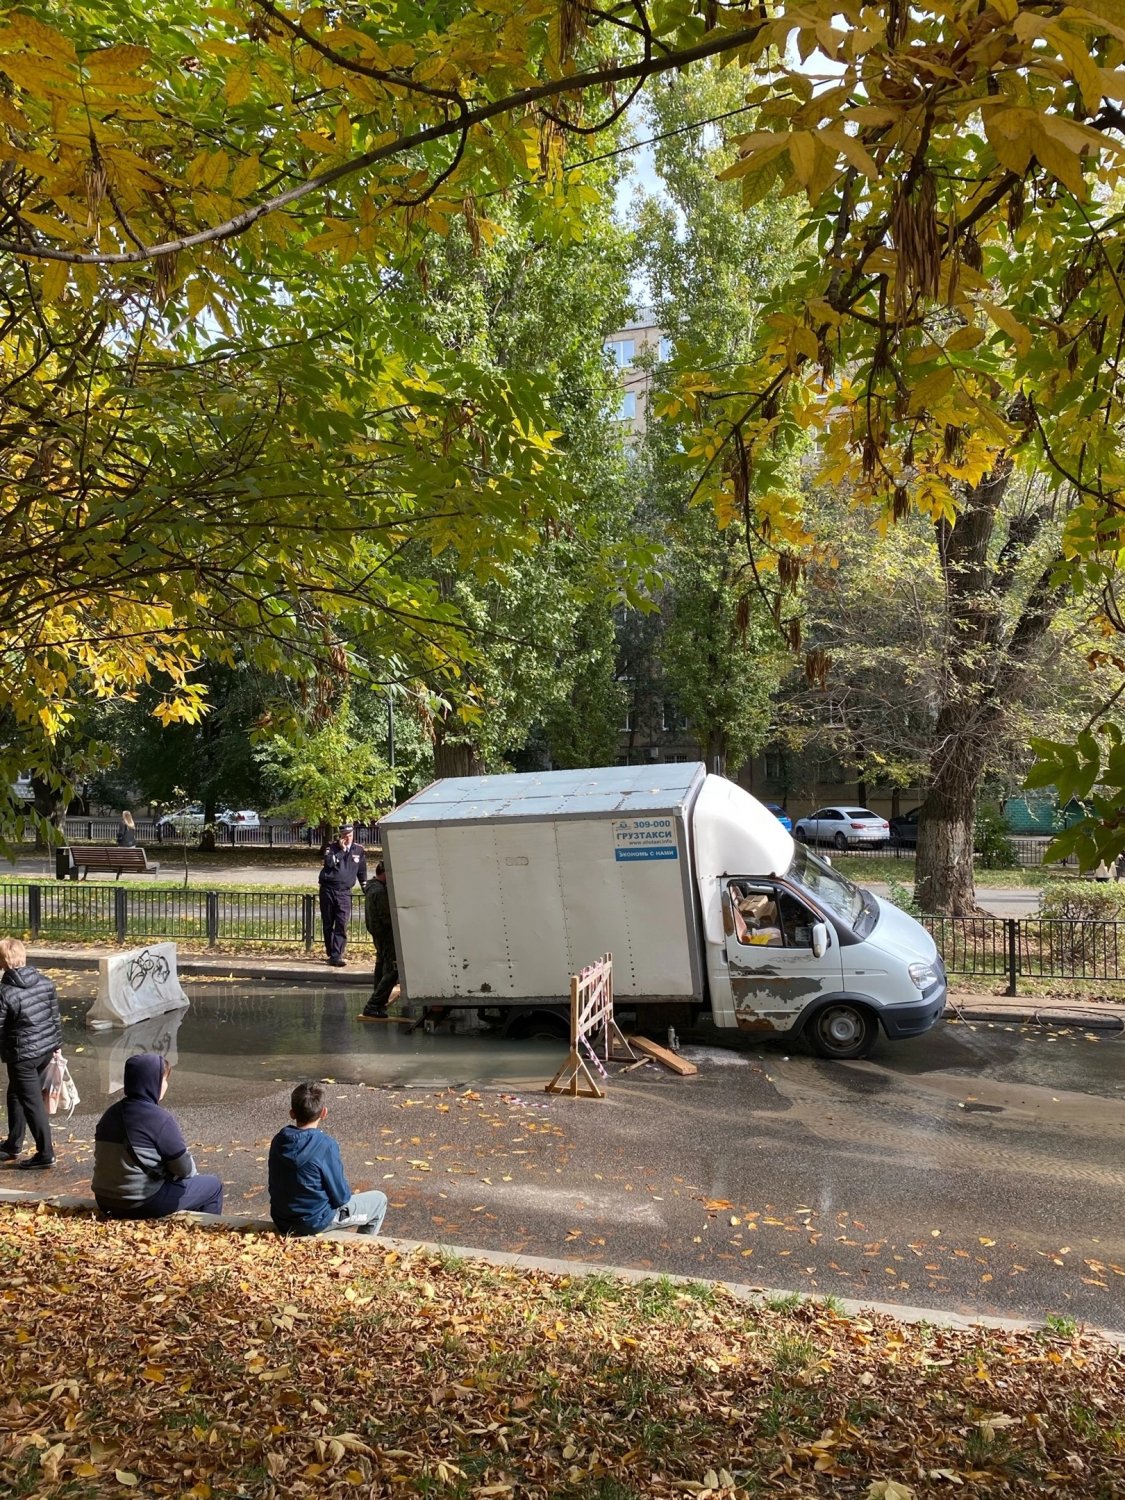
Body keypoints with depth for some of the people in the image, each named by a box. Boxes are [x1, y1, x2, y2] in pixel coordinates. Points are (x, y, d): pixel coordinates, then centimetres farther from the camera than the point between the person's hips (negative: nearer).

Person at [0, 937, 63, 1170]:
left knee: (32, 1102, 3)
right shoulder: (44, 982, 0)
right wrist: (56, 1045, 17)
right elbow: (55, 1016, 7)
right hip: (47, 1048, 7)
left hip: (22, 1054, -7)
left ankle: (45, 1154, 8)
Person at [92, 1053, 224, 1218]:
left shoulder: (111, 1113, 4)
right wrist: (191, 1171, 11)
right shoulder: (160, 1119, -18)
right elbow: (184, 1169, -12)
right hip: (143, 1204, -8)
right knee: (213, 1185, 11)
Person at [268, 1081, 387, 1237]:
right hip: (314, 1223, -6)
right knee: (379, 1200, 12)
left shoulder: (279, 1140, -7)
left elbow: (275, 1185, 8)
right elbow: (340, 1196, -16)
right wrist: (349, 1195, 8)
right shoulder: (326, 1145, -24)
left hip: (281, 1221, 6)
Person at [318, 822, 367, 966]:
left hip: (344, 892, 0)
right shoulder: (332, 847, 4)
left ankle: (336, 956, -16)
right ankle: (331, 953, 18)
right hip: (328, 889, 0)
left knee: (342, 925, -12)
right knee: (327, 924, 6)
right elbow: (329, 863, -15)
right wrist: (341, 849, -14)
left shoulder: (359, 851, 11)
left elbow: (362, 873, 22)